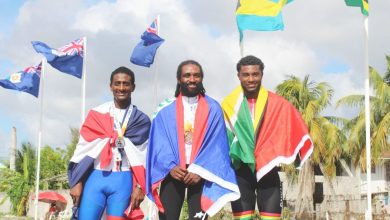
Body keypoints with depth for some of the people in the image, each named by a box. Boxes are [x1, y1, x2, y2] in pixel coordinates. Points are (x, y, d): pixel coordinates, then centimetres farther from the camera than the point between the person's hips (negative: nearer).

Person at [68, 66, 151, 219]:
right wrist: (76, 182, -1)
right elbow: (83, 149, 5)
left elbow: (144, 156, 3)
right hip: (95, 178, 1)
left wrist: (140, 186, -7)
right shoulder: (97, 114, 9)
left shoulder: (141, 120, 7)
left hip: (123, 181, 0)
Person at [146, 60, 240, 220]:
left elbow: (217, 145, -3)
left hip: (201, 174, -1)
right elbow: (159, 144, 0)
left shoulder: (213, 109, 3)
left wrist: (200, 170, -14)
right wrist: (170, 166, -16)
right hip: (172, 172, 1)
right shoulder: (166, 109, 5)